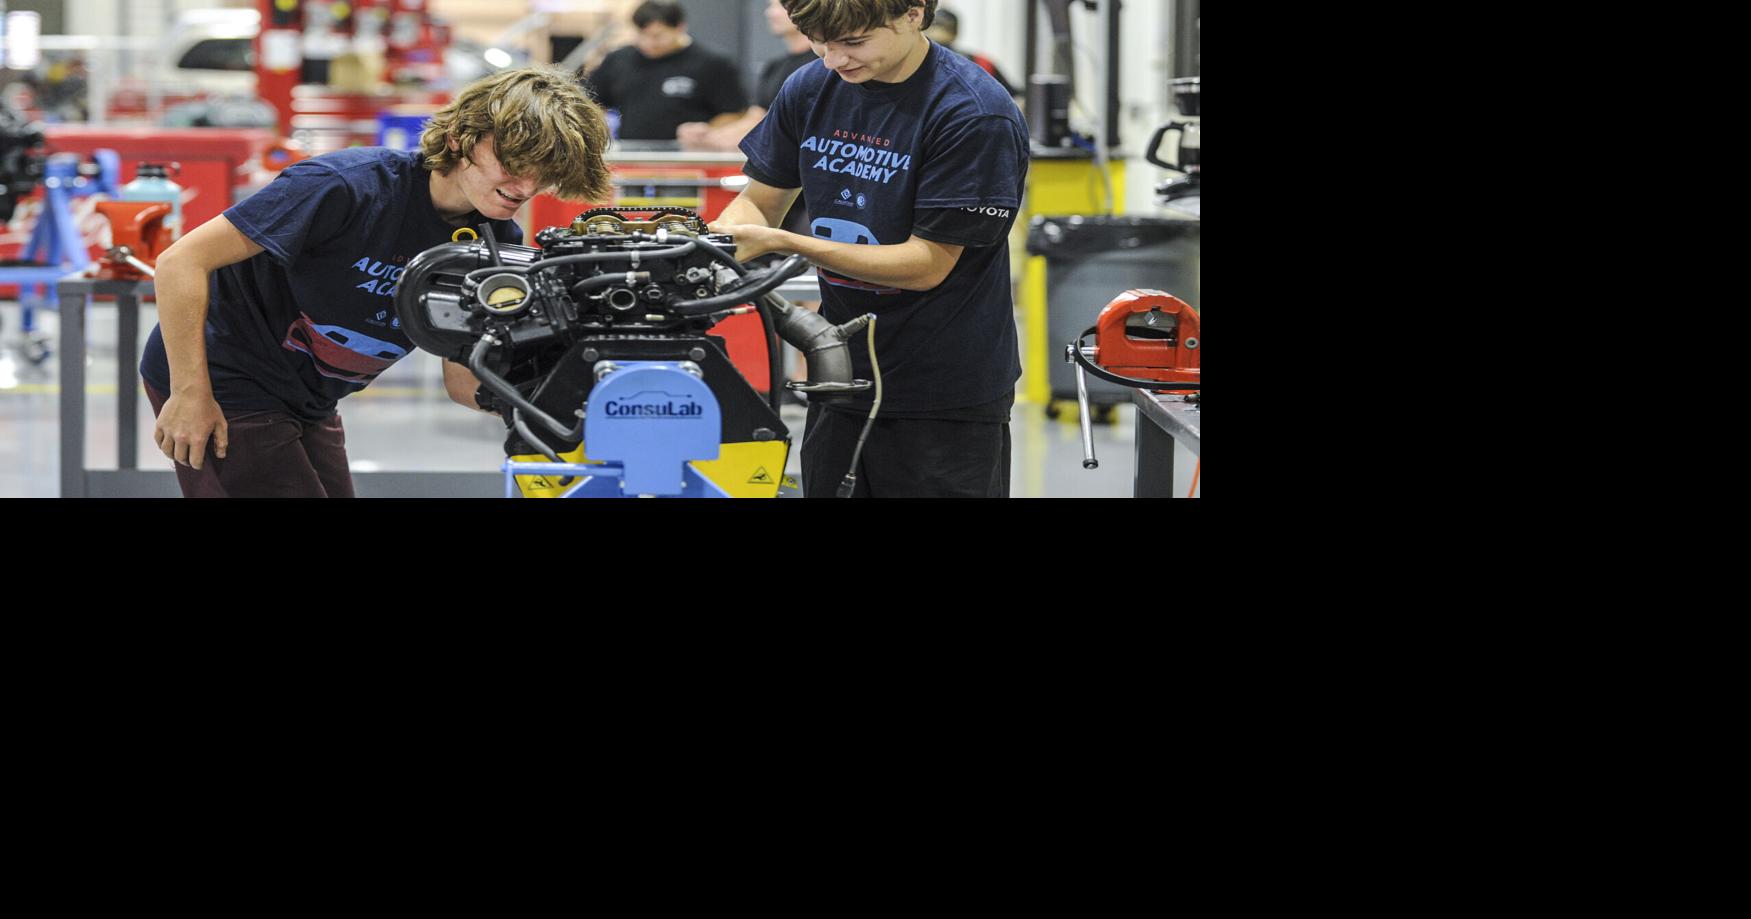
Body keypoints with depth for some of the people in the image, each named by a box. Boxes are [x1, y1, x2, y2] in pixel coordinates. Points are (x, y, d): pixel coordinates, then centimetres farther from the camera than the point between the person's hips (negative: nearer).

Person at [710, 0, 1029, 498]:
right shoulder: (811, 90, 1)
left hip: (947, 398, -6)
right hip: (841, 380, 6)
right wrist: (716, 237, -14)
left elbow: (927, 264, -19)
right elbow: (760, 201, 10)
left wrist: (781, 243, -24)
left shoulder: (975, 115, -19)